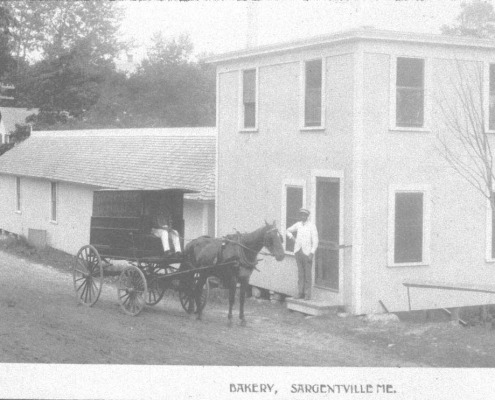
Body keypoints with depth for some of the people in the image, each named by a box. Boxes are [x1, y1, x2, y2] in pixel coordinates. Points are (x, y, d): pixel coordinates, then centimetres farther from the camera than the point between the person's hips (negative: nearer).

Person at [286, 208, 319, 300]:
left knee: (307, 274, -2)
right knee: (300, 273, 6)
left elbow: (315, 241, -8)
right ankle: (301, 293, 9)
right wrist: (290, 235, 2)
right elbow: (289, 230, 24)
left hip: (307, 252, -5)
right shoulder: (298, 224, 8)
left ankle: (307, 294, 2)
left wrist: (312, 253, -16)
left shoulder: (312, 226, -7)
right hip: (298, 251, 5)